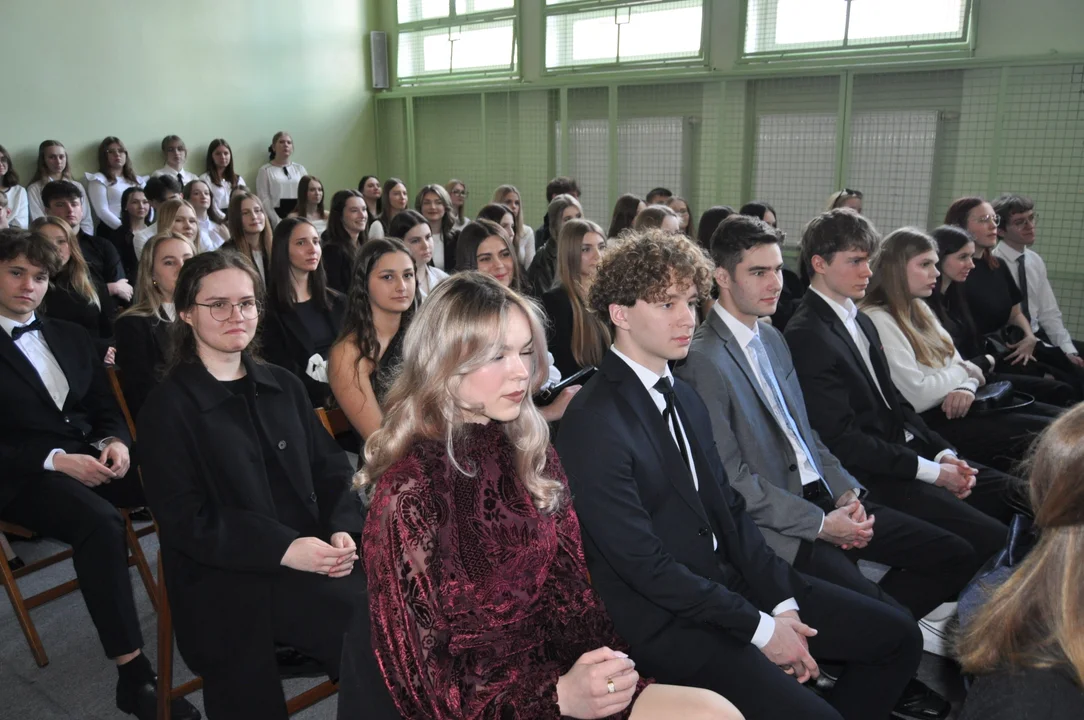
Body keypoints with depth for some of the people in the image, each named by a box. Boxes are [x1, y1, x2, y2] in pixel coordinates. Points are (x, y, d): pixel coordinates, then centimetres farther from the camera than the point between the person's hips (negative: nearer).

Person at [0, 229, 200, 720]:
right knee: (100, 522, -37)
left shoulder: (71, 337, 17)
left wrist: (115, 441, -6)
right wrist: (55, 459, -19)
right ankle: (134, 675, -31)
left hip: (89, 457, 5)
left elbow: (106, 407, 16)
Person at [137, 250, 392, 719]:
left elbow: (331, 468, 11)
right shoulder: (167, 407, -3)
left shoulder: (284, 386, 13)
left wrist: (343, 530, -9)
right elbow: (186, 521, -9)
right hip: (227, 578, -5)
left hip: (313, 555, 5)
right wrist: (283, 549, -19)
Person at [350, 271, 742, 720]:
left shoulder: (530, 454, 3)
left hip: (558, 669, 6)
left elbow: (569, 587, 10)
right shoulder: (410, 491, -16)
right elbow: (420, 679, -12)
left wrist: (605, 658, -7)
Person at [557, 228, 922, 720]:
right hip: (666, 623, -8)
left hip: (732, 581, 8)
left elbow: (730, 508, 8)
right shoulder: (593, 424, -20)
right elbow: (645, 564, -20)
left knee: (898, 636, 8)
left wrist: (782, 603, -3)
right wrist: (758, 627, -13)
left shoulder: (684, 398, 8)